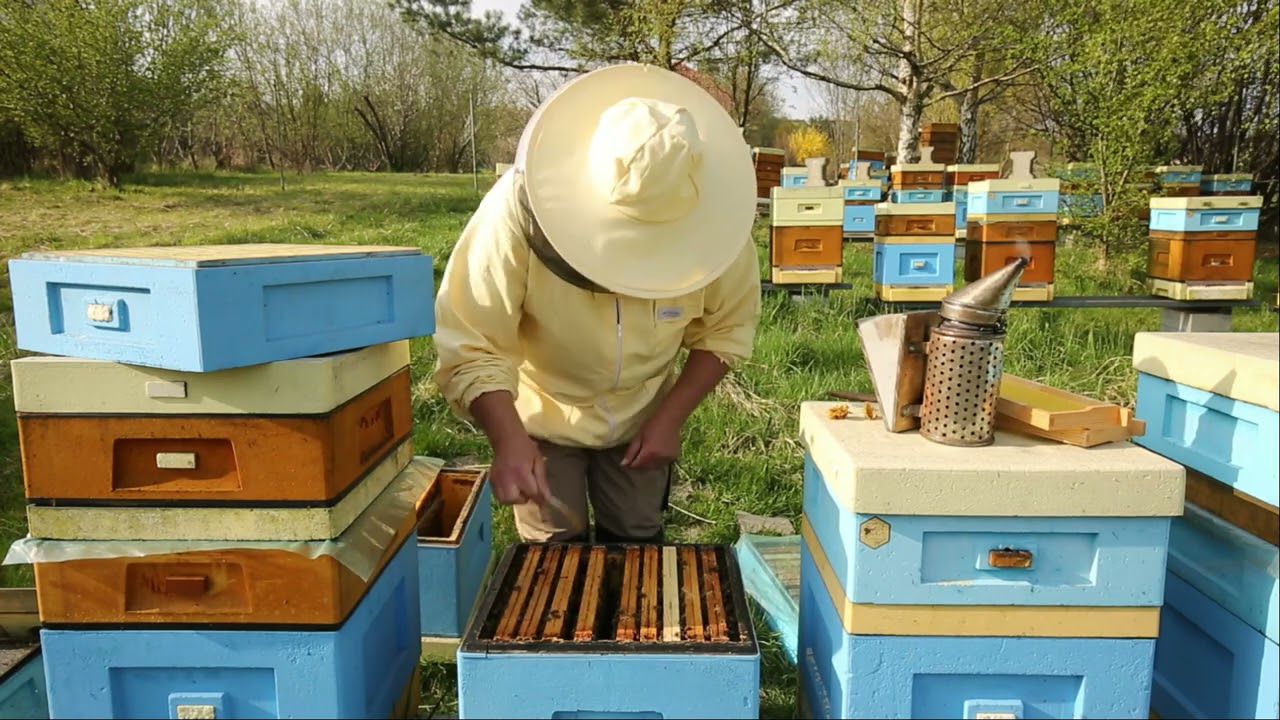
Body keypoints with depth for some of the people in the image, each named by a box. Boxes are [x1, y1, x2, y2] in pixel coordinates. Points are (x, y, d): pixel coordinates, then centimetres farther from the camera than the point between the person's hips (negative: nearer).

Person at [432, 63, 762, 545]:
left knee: (637, 547, 14)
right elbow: (471, 345, -29)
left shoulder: (710, 217, -24)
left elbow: (725, 328, -9)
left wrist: (671, 417, -15)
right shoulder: (519, 209, -33)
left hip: (640, 414, 2)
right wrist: (509, 439, -42)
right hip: (541, 413, -2)